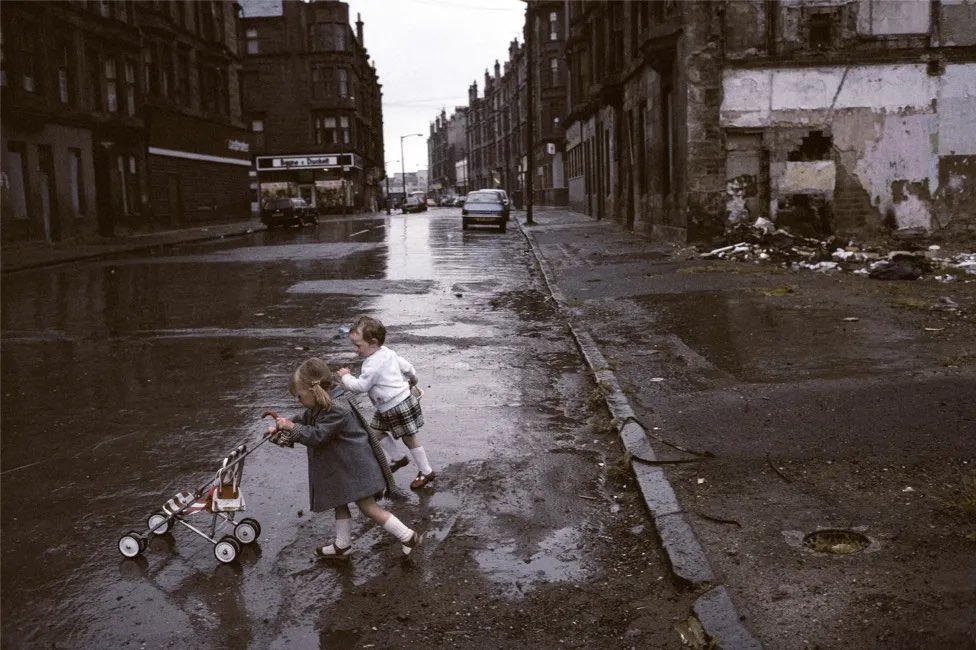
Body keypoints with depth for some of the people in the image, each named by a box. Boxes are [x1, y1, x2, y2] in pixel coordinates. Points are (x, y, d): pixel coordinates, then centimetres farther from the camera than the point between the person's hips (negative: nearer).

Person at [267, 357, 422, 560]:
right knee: (339, 504, 20)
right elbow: (303, 421, 19)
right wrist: (282, 427, 7)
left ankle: (407, 536, 3)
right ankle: (342, 546, 34)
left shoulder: (337, 410, -29)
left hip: (355, 466, -10)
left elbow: (316, 436, -30)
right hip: (339, 467, 10)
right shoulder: (319, 406, 3)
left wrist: (290, 427, -21)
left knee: (368, 507, -5)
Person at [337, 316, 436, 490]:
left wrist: (346, 377, -4)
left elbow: (360, 386, -21)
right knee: (376, 431, 13)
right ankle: (398, 458, 27)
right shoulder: (387, 352, 2)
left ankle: (426, 471, 16)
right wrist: (412, 380, 32)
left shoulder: (373, 365, -26)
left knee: (409, 438, 2)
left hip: (399, 405, -10)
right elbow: (407, 366, 13)